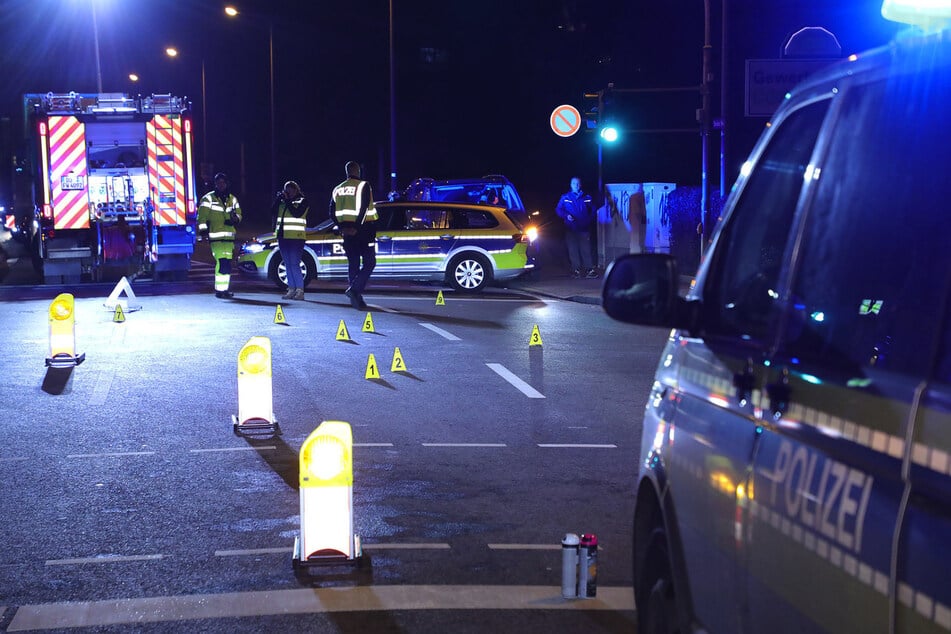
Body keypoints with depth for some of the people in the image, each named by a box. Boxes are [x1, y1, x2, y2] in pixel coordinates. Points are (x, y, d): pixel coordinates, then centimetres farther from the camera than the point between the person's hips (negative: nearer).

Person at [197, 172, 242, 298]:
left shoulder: (232, 199, 16)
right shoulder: (208, 198, 0)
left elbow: (238, 213, 22)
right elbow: (202, 217, -3)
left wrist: (235, 219, -1)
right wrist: (203, 231, -13)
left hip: (229, 236, 6)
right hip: (215, 237, -6)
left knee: (227, 263, 8)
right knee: (222, 262, -16)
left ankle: (224, 289, 17)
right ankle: (219, 290, -14)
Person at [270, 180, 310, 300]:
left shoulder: (302, 201, 0)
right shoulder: (282, 202, 16)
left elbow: (297, 213, -15)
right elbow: (273, 212, 6)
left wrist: (288, 201, -12)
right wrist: (279, 199, -3)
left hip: (296, 237, -6)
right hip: (283, 236, 6)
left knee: (294, 264, -13)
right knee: (288, 265, 7)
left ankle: (300, 291, -12)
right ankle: (291, 289, 11)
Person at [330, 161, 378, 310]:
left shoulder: (338, 189, 11)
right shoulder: (363, 186, -7)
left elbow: (332, 213, 11)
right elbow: (363, 208, -18)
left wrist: (342, 228, 12)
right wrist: (357, 227, -17)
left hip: (347, 230, 6)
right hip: (363, 230, -6)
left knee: (353, 264, 11)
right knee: (369, 262, 0)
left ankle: (356, 299, 11)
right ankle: (355, 289, -19)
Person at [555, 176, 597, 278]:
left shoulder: (586, 198, 10)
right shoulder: (565, 198, 7)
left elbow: (592, 211, 17)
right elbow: (558, 210, 6)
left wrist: (589, 221, 2)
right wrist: (566, 215, -11)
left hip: (584, 228, 0)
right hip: (571, 228, 0)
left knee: (586, 249, -5)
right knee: (573, 250, -2)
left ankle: (589, 269, -2)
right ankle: (576, 270, 3)